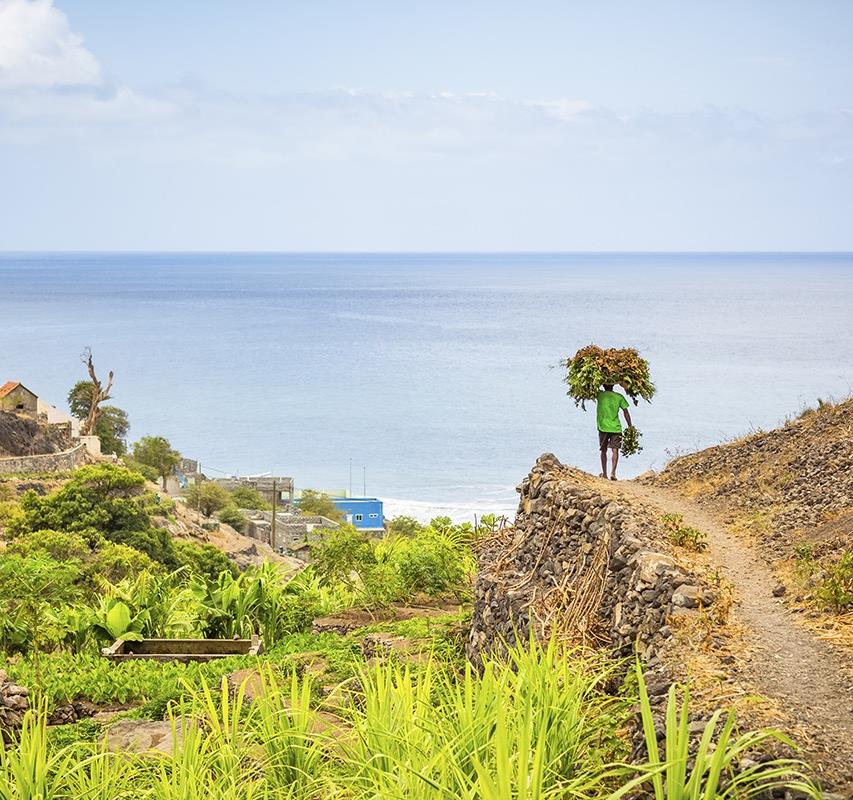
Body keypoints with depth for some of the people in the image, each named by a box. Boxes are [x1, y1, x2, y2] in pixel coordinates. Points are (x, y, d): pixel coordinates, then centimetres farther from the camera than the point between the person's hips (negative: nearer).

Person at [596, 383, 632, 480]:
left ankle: (604, 473, 14)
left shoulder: (600, 395, -1)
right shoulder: (619, 397, 2)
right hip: (616, 428, 0)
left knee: (603, 451, 12)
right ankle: (613, 472, -17)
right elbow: (626, 412, 3)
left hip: (603, 427, 0)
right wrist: (630, 427, 8)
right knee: (615, 450, -2)